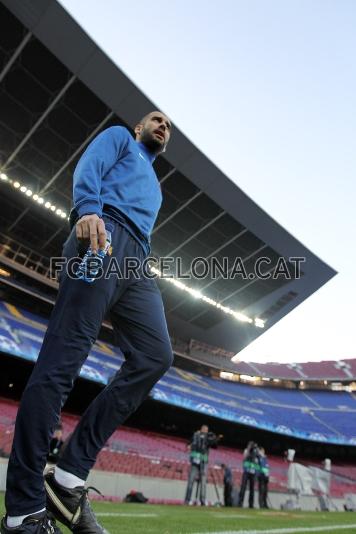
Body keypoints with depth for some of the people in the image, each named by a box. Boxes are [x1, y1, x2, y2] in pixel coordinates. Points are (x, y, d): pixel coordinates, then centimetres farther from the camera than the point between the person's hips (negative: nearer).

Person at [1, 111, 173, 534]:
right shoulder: (119, 137, 25)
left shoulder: (152, 185, 43)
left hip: (136, 260, 7)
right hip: (104, 235, -7)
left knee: (155, 357, -14)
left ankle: (69, 476, -10)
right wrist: (88, 211, -17)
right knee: (63, 357, -15)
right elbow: (88, 168, 4)